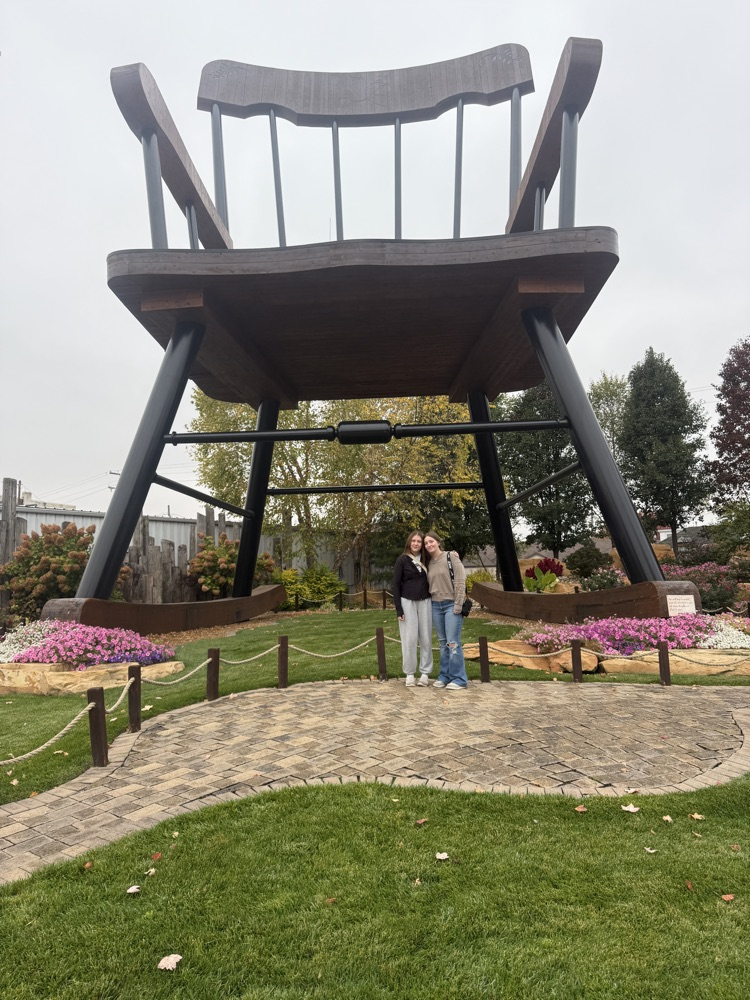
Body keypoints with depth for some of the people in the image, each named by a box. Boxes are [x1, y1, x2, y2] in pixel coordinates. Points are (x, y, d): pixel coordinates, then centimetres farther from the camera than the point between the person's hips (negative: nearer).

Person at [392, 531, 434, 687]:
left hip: (424, 602, 3)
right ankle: (410, 674, 9)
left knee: (426, 638, 4)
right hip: (408, 602, -3)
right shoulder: (402, 560, -3)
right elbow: (396, 585, -4)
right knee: (409, 639, -1)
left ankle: (425, 673, 12)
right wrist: (398, 609, -11)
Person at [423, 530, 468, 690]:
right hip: (436, 605, 5)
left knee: (453, 643, -8)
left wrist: (458, 605, -15)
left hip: (451, 604, -5)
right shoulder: (429, 563, 12)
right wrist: (430, 603, 6)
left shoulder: (451, 557, -5)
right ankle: (445, 675, 16)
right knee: (443, 643, 9)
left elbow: (460, 581, -10)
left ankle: (459, 679, -1)